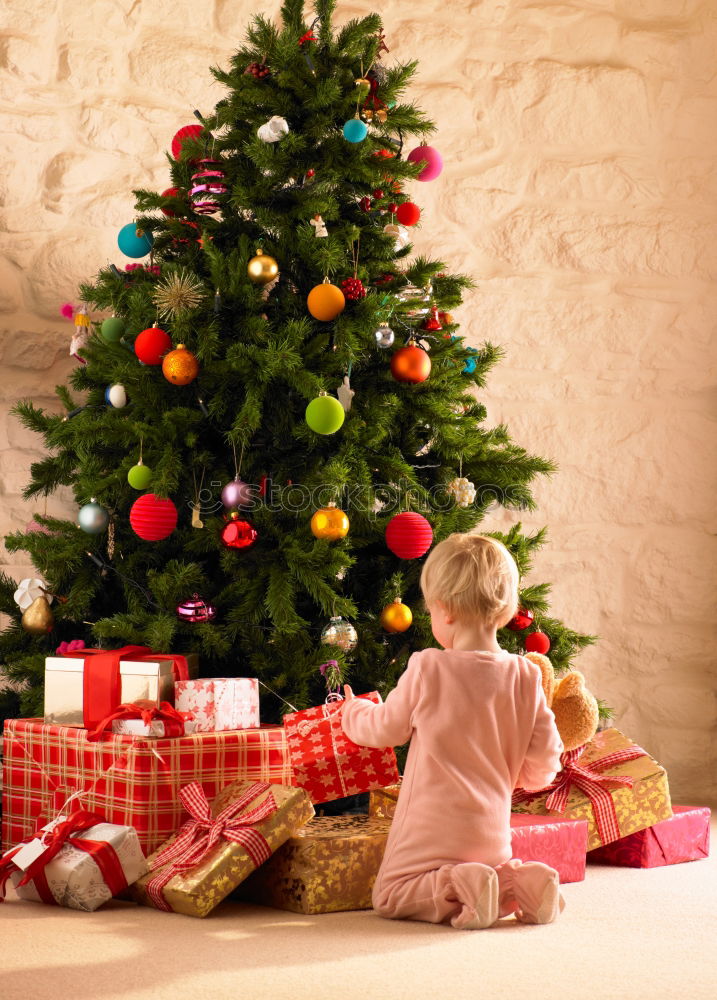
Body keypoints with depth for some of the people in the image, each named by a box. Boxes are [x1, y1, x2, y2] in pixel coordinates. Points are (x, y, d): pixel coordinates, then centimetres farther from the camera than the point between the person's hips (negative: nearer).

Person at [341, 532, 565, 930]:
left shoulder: (427, 669, -15)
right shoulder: (525, 676, -6)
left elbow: (386, 728, 0)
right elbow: (544, 756, -1)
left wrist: (352, 711, 22)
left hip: (433, 829, -5)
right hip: (492, 833, 5)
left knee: (390, 896, 6)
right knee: (495, 867, 30)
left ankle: (458, 890, -20)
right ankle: (521, 882, -3)